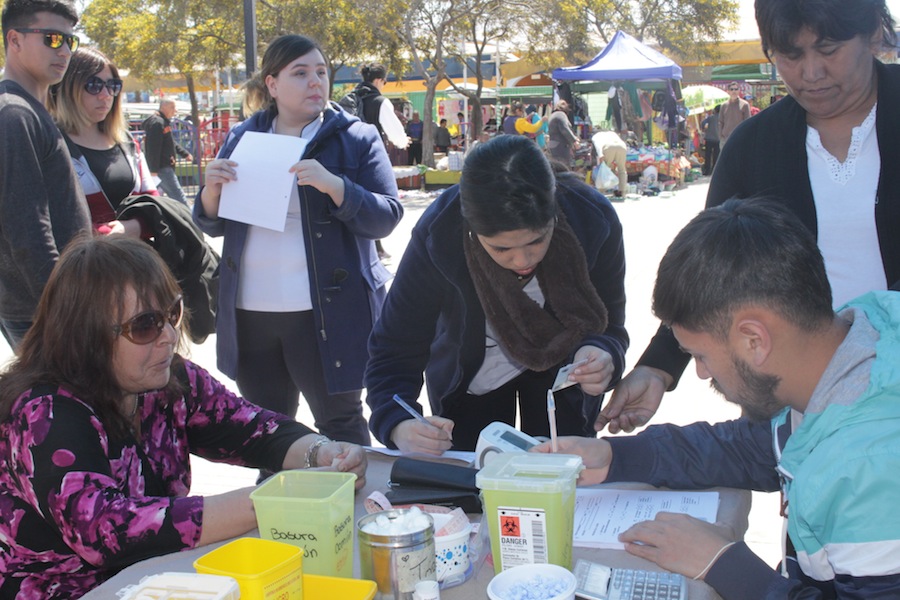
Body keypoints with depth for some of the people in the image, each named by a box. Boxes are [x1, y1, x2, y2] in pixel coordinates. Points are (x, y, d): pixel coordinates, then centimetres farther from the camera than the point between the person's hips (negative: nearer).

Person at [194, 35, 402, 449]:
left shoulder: (357, 138, -1)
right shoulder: (243, 138, 10)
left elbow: (386, 217, -9)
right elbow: (213, 225, 13)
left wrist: (333, 185, -25)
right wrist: (211, 190, -9)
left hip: (327, 311, -4)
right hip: (249, 314, 4)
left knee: (338, 421, 6)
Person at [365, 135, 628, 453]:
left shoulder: (594, 219, -32)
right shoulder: (437, 235, -35)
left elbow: (610, 327, -20)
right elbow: (393, 352, -30)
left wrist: (601, 354, -44)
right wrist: (399, 426, -50)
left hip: (562, 366, 1)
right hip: (471, 377, 0)